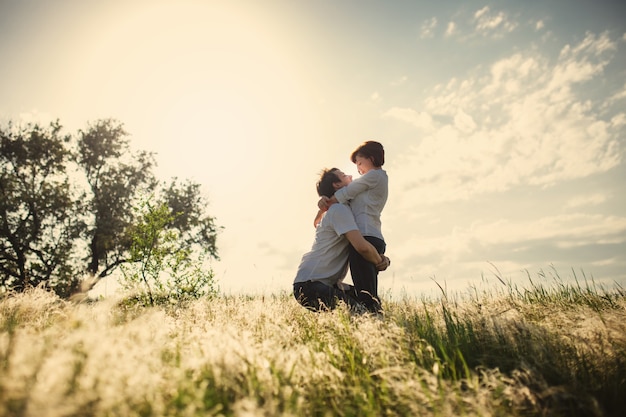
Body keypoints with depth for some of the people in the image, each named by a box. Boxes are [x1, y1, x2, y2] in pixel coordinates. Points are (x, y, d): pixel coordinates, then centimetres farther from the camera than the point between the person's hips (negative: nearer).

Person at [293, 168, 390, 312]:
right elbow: (362, 246, -26)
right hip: (309, 284, -10)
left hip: (327, 283, 10)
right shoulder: (339, 210, -13)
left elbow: (363, 246, 19)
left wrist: (383, 258, -2)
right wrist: (379, 262, -7)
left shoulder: (344, 210, 18)